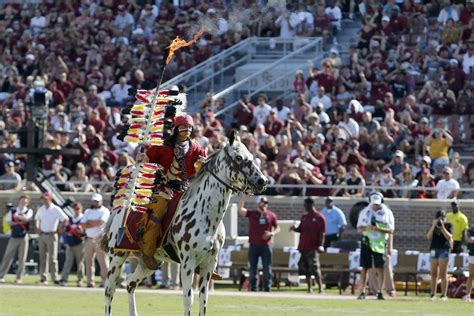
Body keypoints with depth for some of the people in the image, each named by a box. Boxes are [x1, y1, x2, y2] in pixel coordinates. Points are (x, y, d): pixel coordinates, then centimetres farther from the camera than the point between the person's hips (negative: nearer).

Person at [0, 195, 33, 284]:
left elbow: (26, 219, -16)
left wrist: (16, 216, -8)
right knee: (7, 256, -1)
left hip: (24, 237, -1)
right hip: (14, 237, 1)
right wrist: (19, 222, -13)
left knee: (22, 258, -1)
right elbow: (9, 222, -3)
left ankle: (19, 278, 6)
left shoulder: (29, 211, 3)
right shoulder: (12, 210, 7)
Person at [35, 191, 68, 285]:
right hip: (42, 235, 6)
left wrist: (57, 230, -13)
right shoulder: (41, 209, 10)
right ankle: (43, 278, 11)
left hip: (51, 235, -6)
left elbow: (65, 219, -13)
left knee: (52, 258, -6)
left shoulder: (56, 209, -9)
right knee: (42, 257, 7)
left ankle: (54, 278, -4)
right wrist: (38, 227, 10)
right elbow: (37, 218, 28)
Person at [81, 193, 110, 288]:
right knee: (89, 261, 3)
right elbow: (83, 225, 6)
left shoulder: (104, 211, 4)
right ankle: (90, 282, 5)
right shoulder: (88, 211, 18)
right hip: (89, 240, 5)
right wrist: (95, 224, -5)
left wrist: (89, 223, 0)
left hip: (100, 239, -5)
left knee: (103, 261, -10)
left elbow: (101, 222, -12)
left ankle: (105, 281, -11)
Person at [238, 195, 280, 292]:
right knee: (252, 269, 4)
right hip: (254, 245, 0)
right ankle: (253, 289, 9)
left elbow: (277, 228, 14)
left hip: (266, 245, 0)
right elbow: (240, 209, -8)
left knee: (267, 269, 1)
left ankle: (267, 289, 6)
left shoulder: (271, 215, 8)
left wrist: (272, 233, -8)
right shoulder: (252, 213, 4)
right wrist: (245, 196, -15)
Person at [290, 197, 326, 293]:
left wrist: (320, 245, -16)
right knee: (305, 268, 8)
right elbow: (300, 229, 20)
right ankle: (309, 288, 14)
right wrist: (295, 229, -2)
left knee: (314, 268, -11)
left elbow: (322, 233, -8)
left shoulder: (319, 217, -5)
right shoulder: (304, 217, 15)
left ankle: (320, 288, -9)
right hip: (303, 247, 7)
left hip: (313, 248, -7)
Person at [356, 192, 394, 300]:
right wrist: (367, 228, -17)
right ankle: (362, 292, 3)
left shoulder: (387, 213, 0)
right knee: (365, 267, 1)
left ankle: (380, 292, 1)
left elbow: (391, 230, -3)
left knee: (380, 268, -5)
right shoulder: (365, 212, 6)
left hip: (380, 243, -2)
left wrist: (379, 229, -21)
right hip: (367, 242, 2)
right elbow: (359, 229, 5)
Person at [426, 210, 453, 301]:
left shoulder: (448, 225, 4)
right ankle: (433, 294, 12)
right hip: (434, 249, 3)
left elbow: (449, 237, -8)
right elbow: (429, 237, -1)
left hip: (444, 250, -3)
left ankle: (444, 295, -7)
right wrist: (433, 226, -10)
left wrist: (442, 227, -17)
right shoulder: (433, 226, 11)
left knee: (443, 273, -7)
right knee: (434, 273, 5)